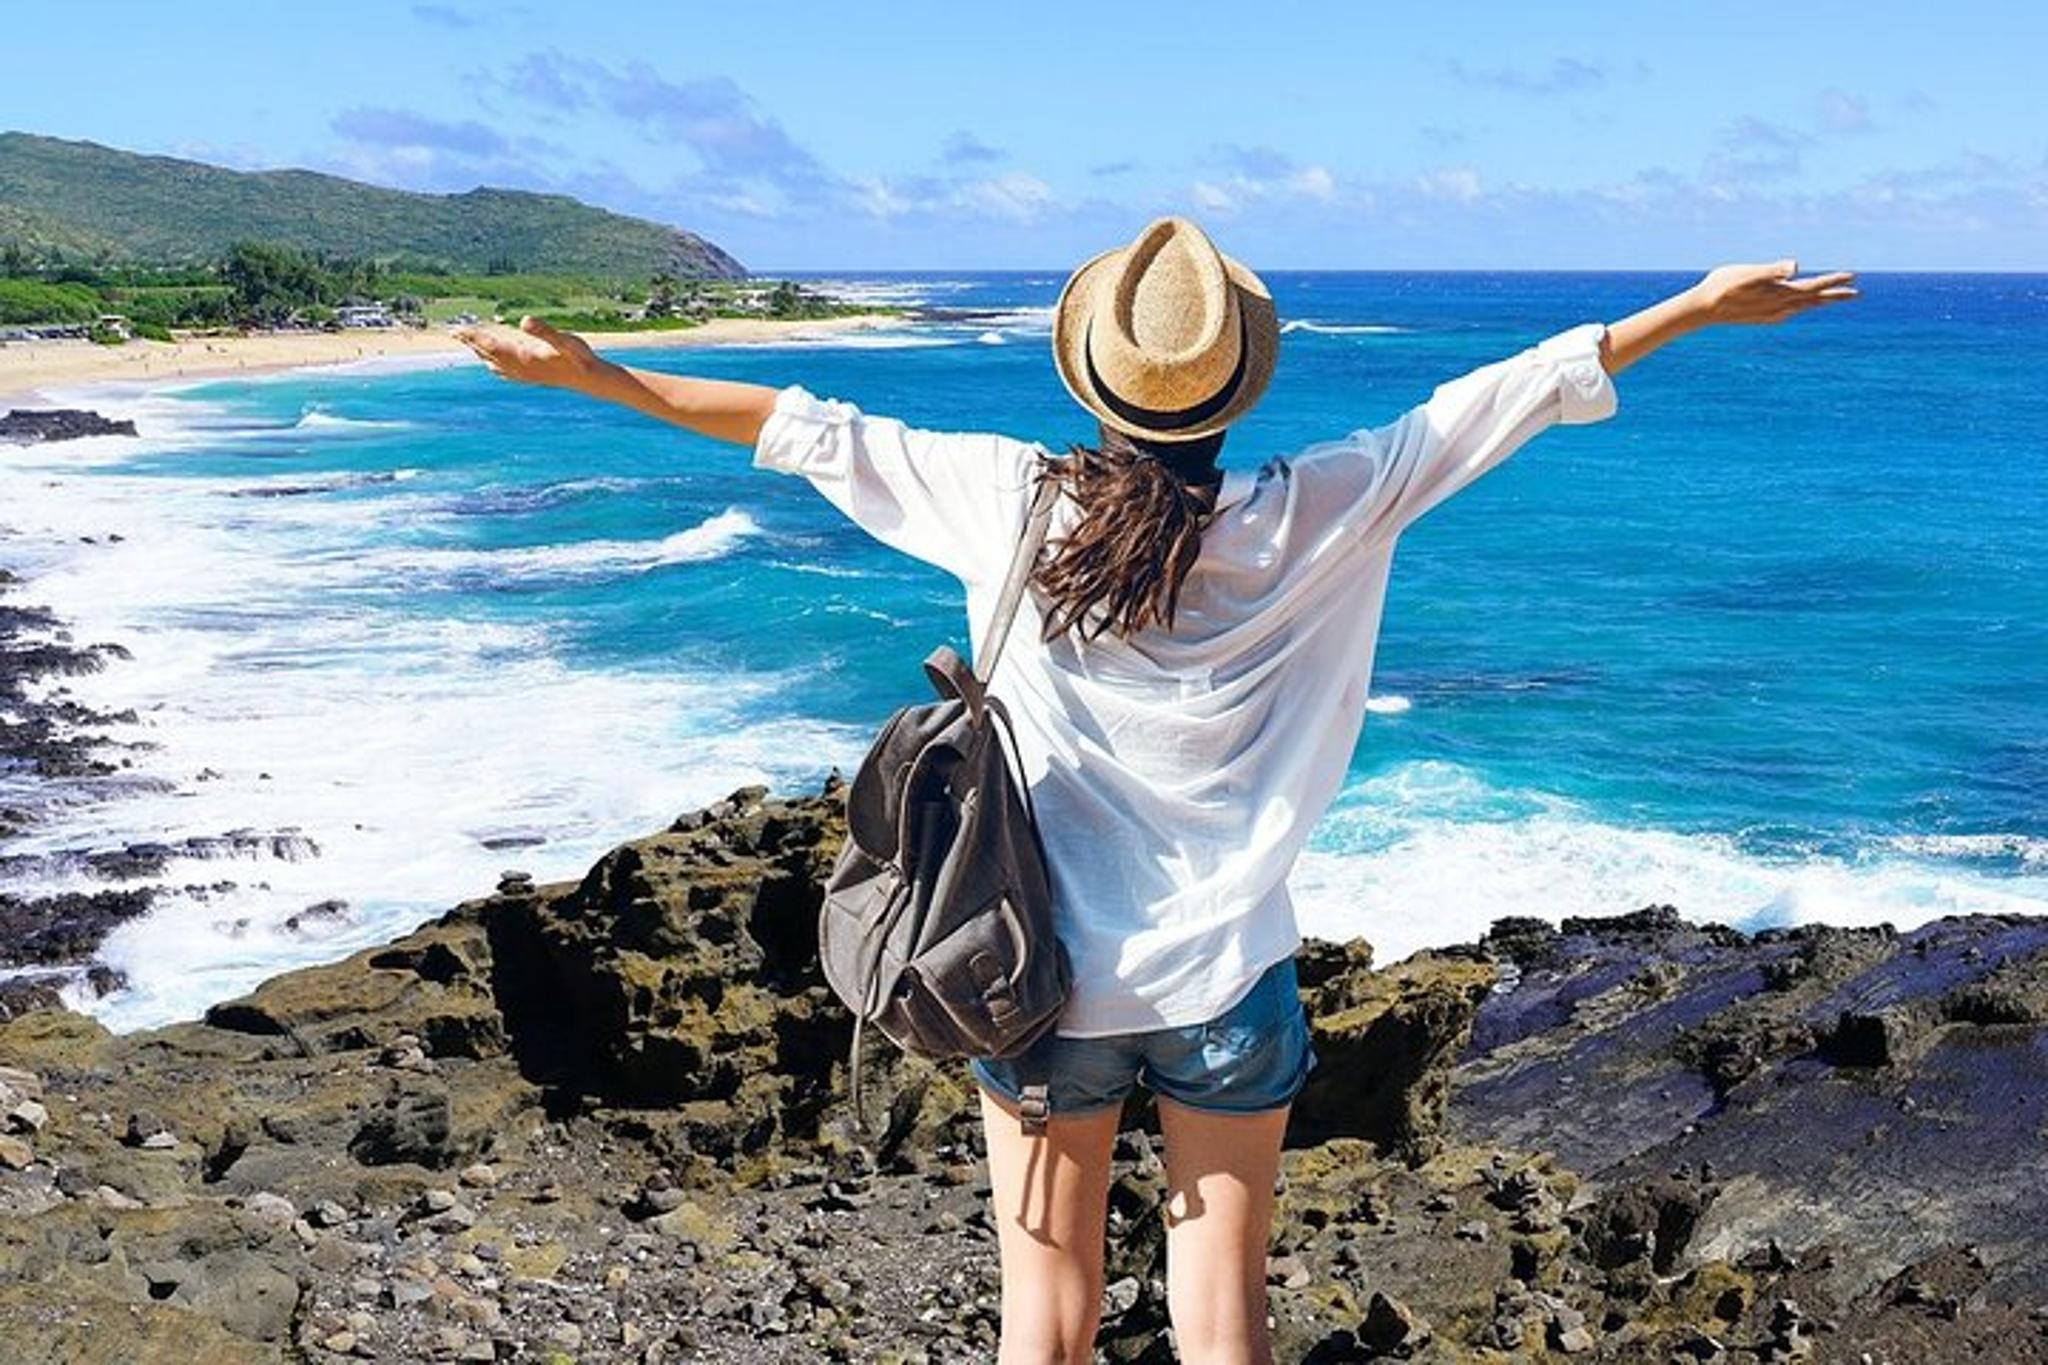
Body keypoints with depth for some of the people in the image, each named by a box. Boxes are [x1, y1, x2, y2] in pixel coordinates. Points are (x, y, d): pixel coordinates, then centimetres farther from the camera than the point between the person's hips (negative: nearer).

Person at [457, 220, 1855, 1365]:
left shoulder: (1008, 500, -9)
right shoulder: (1307, 520, -10)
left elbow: (813, 430, 0)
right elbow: (1499, 400, -2)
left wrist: (593, 372, 11)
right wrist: (1703, 306, 9)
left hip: (1046, 982, 1)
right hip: (1227, 984, 0)